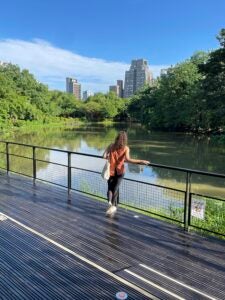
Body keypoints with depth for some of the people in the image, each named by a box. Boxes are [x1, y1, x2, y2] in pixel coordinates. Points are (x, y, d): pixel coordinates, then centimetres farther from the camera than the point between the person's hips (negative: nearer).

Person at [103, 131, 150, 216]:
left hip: (111, 170, 1)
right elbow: (127, 159, -22)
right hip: (120, 171, -1)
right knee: (115, 188, 9)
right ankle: (113, 205, -1)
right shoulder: (126, 148, -8)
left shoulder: (111, 146, -3)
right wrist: (141, 161, -21)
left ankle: (110, 202, -4)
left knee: (110, 188, 16)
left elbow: (104, 156, -8)